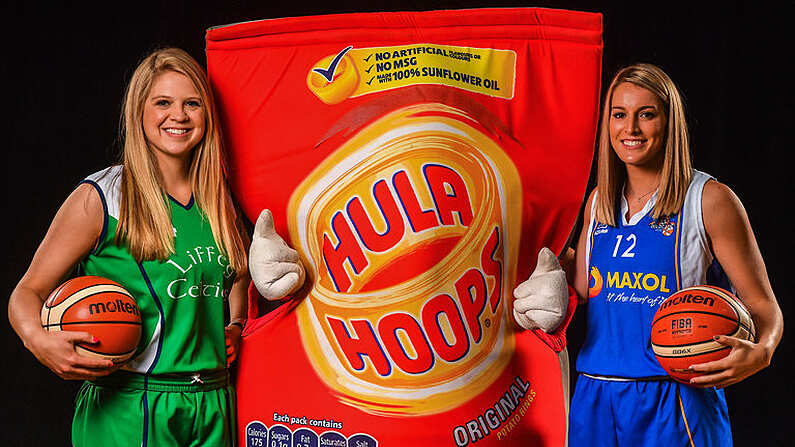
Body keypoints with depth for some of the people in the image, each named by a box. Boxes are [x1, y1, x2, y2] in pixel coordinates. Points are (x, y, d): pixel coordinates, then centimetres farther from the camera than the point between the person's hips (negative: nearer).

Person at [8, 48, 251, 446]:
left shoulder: (219, 200, 8)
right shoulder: (100, 197, -7)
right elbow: (27, 293, -6)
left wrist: (235, 325, 5)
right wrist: (38, 339, -26)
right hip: (126, 410, -4)